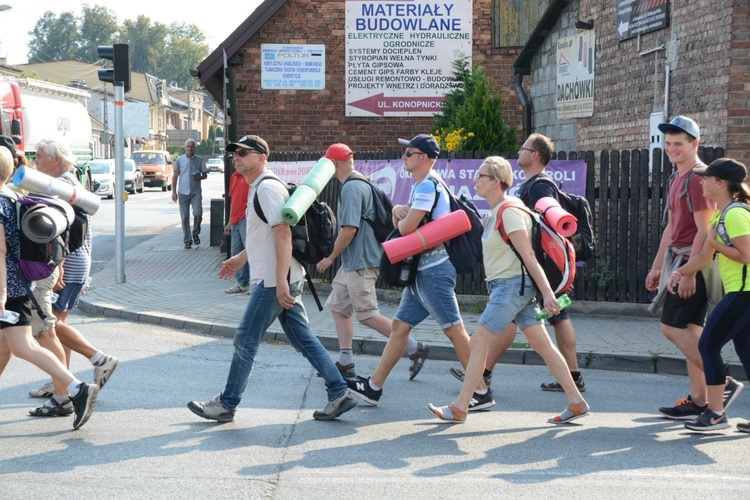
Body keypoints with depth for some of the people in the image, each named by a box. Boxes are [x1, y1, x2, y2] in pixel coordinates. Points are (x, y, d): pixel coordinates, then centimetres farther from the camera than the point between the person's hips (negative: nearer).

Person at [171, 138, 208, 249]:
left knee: (198, 214, -15)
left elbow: (205, 175, 11)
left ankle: (195, 233, 11)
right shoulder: (179, 160, 6)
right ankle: (187, 241, 10)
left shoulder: (200, 160, 6)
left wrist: (199, 177, -13)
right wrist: (174, 192, 1)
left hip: (196, 192, -1)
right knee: (185, 218, 2)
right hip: (183, 192, 1)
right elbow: (175, 176, 8)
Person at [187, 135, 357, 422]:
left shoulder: (267, 187, -15)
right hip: (280, 280, 10)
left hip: (273, 281, -10)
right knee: (303, 338, 11)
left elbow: (283, 233, -24)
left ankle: (226, 404, 10)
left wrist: (280, 281, -29)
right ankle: (339, 394, 11)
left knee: (246, 341, -1)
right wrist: (242, 258, 36)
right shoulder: (258, 188, 18)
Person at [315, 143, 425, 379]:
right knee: (338, 306, 12)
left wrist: (330, 258, -12)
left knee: (368, 315, -7)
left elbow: (349, 229, -23)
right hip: (353, 262, 10)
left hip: (360, 263, -10)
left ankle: (415, 348, -3)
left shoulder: (351, 188, -17)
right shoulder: (363, 184, 14)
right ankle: (345, 362, 14)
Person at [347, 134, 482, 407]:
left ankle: (482, 392, -1)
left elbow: (407, 228, -21)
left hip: (434, 269, -10)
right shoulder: (421, 186, 18)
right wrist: (398, 210, -1)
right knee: (400, 326, 11)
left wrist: (402, 218, 1)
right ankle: (373, 387, 15)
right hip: (422, 270, 10)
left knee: (454, 329, -6)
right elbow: (400, 225, 21)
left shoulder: (428, 185, -15)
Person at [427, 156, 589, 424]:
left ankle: (459, 408, -1)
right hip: (505, 285, 10)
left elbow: (529, 256, -20)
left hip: (512, 284, -10)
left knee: (478, 342, -6)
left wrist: (547, 293, -22)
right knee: (542, 344, 8)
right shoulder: (495, 213, 14)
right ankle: (577, 402, 10)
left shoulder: (509, 212, -16)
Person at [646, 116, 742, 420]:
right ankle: (699, 400, 12)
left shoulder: (698, 178, -13)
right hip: (680, 260, 10)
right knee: (690, 331, 9)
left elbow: (704, 230, -18)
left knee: (672, 327, -11)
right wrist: (657, 267, 22)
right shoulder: (678, 179, 18)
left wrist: (689, 272, -22)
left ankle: (722, 383, -8)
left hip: (693, 261, -10)